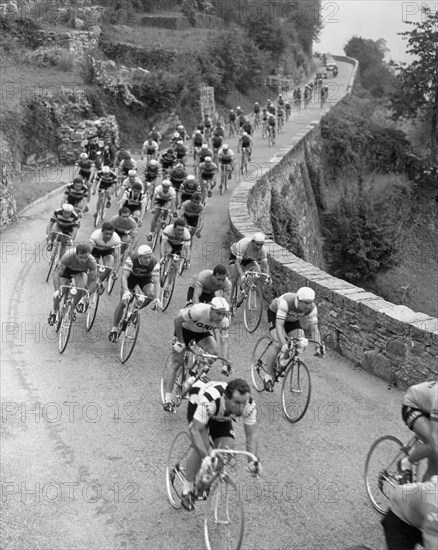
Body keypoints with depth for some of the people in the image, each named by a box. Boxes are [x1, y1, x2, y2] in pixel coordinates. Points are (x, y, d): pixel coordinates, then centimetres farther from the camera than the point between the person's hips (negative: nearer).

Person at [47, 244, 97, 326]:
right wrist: (57, 290, -45)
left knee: (81, 288, -26)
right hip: (67, 268, 0)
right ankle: (54, 312, 23)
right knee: (59, 293, -10)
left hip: (81, 271, 1)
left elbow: (93, 281, -27)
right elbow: (57, 273, -35)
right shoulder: (68, 256, -42)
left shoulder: (92, 262, -37)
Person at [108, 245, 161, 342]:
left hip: (145, 278, 1)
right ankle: (114, 328, 6)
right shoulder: (131, 260, -35)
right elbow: (124, 276, -40)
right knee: (123, 302, -7)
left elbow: (156, 282, -35)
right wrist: (126, 291, -56)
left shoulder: (155, 263, -33)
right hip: (131, 276, -1)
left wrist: (157, 298, -50)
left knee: (151, 293, -30)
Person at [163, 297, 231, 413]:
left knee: (214, 352, -23)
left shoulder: (224, 321, -26)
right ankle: (167, 399, -7)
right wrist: (180, 341, -24)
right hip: (185, 329, -4)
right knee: (177, 364, -9)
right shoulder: (199, 311, -40)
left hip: (203, 332, 4)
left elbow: (224, 343, -21)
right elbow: (177, 320, -29)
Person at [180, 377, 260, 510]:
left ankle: (205, 478, 14)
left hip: (222, 417, 4)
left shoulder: (249, 406, -33)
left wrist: (253, 460, -40)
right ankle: (187, 490, -4)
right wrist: (205, 458, -53)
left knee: (228, 447, -14)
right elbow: (195, 430, -42)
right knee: (203, 445, -23)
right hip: (197, 404, -4)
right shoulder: (209, 401, -45)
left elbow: (251, 435, -26)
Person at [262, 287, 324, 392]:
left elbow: (314, 329, -25)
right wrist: (284, 344, -57)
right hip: (275, 314, -4)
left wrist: (318, 346, -39)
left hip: (293, 319, 5)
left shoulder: (312, 308, -29)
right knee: (277, 344, -22)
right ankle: (268, 377, -11)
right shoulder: (286, 302, -42)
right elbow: (279, 325, -47)